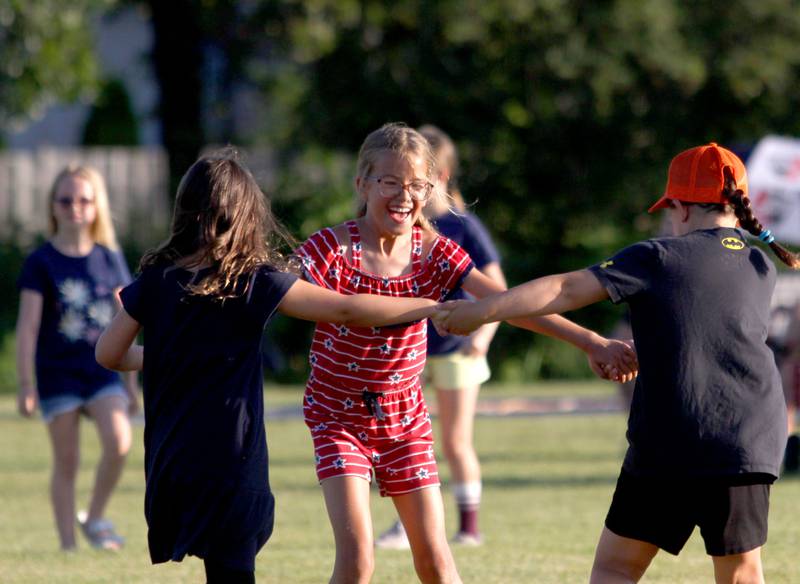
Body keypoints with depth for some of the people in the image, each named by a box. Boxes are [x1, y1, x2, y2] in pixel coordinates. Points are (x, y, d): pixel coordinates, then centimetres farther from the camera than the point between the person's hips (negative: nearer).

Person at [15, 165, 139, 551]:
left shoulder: (109, 259, 6)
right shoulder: (41, 263, -3)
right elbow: (27, 326, -6)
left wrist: (130, 383, 13)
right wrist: (26, 384, -12)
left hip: (102, 368, 2)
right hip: (57, 372, -2)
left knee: (118, 440, -19)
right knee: (66, 461, 0)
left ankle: (95, 518, 2)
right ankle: (68, 545, 8)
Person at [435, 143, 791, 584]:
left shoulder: (659, 258, 0)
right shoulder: (760, 267, 13)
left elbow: (566, 291, -3)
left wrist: (479, 312, 0)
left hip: (669, 445, -4)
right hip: (748, 444, 4)